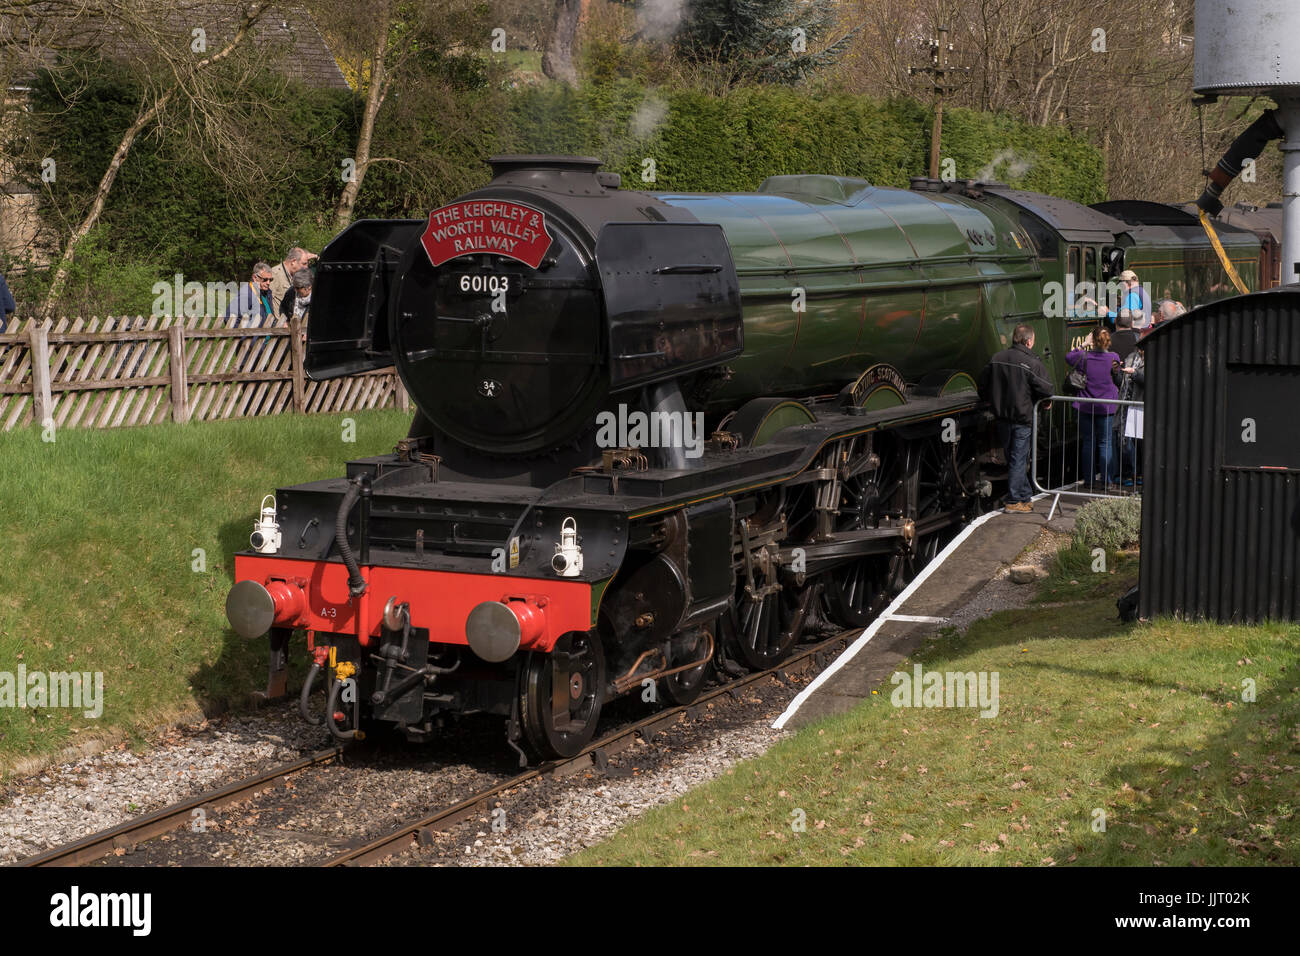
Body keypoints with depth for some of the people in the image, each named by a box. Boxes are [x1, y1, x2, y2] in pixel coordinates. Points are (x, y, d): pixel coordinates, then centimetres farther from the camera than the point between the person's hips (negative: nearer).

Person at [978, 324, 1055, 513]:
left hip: (1002, 418, 6)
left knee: (1013, 457, 16)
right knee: (1018, 459, 2)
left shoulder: (996, 359, 4)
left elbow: (983, 385, 11)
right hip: (1023, 417, -6)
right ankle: (1014, 501, 6)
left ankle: (1025, 496, 24)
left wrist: (993, 402, 26)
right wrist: (1045, 401, 6)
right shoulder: (1032, 363, -15)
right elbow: (1046, 390, -15)